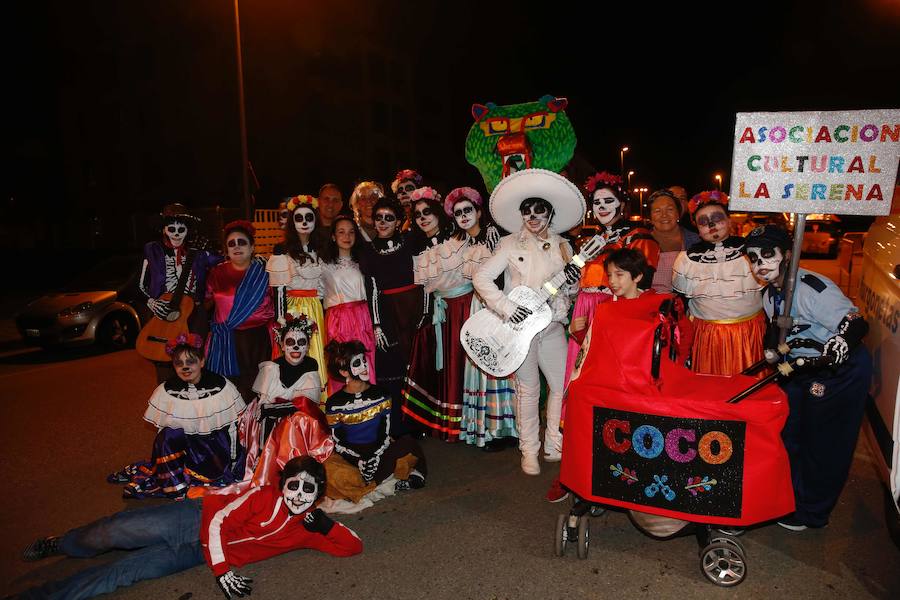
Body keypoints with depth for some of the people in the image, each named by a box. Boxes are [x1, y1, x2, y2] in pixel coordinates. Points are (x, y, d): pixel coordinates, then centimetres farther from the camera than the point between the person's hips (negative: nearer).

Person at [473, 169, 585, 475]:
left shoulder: (563, 247, 8)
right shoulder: (511, 244, -3)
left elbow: (567, 290, 15)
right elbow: (481, 277, -9)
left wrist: (571, 282, -9)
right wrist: (506, 307, -18)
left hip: (552, 325, 4)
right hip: (519, 326, -4)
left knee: (563, 385, 7)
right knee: (528, 389, 3)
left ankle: (554, 446, 25)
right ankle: (529, 451, 19)